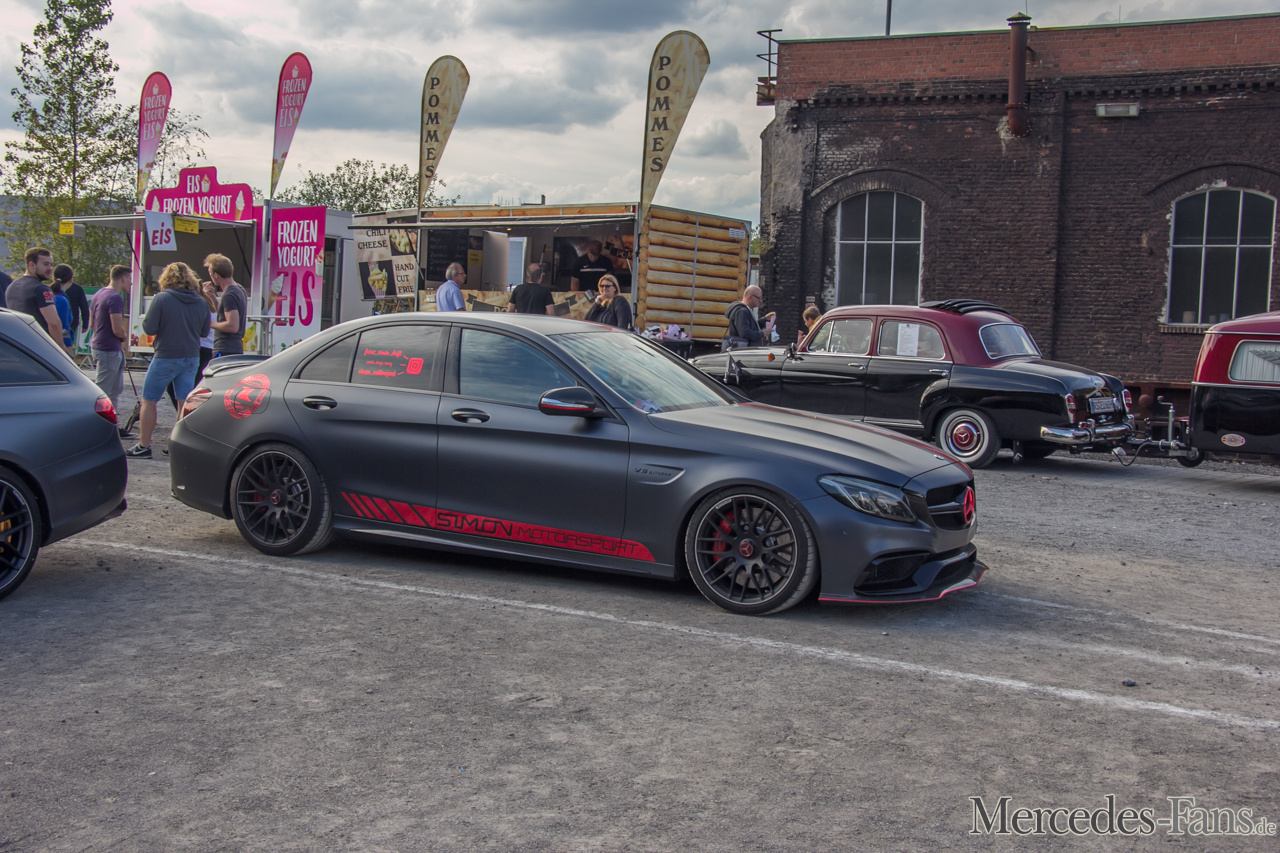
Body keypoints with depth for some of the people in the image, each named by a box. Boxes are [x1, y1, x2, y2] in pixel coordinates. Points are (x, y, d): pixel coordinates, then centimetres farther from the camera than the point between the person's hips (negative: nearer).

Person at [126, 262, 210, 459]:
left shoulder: (162, 298, -12)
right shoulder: (201, 302, 2)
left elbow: (149, 328, -12)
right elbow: (205, 332, 11)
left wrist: (166, 324, 7)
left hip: (166, 358, -4)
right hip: (191, 358, 4)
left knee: (149, 400, 8)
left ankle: (143, 446, 10)